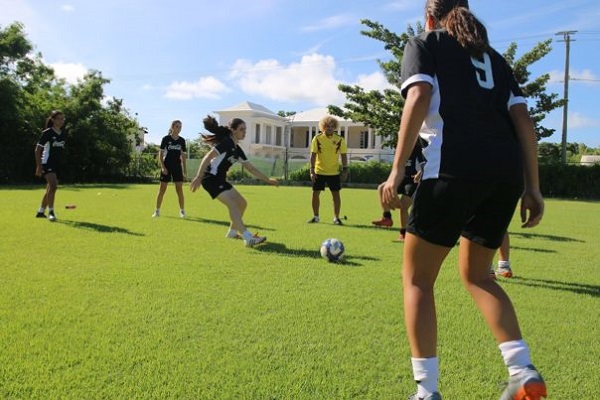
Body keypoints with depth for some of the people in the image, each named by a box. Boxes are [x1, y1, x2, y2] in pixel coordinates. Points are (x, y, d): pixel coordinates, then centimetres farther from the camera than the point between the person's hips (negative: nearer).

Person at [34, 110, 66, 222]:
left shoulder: (62, 134, 11)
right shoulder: (47, 133, -8)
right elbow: (37, 150, -9)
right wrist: (39, 166, -16)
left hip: (57, 165, 7)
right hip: (47, 164, -7)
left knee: (50, 189, 12)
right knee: (53, 186, -22)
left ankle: (41, 212, 24)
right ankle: (51, 212, -16)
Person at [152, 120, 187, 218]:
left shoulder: (182, 140, 5)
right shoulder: (166, 139, -4)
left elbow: (183, 155, 10)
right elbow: (160, 153, -3)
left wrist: (184, 169, 5)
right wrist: (162, 166, -13)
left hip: (177, 167, 2)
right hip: (167, 166, -2)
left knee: (179, 189, -1)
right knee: (162, 189, 2)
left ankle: (182, 211, 7)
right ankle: (157, 211, 11)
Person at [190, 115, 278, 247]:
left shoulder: (237, 150, 14)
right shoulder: (226, 143, -13)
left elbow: (251, 168, 19)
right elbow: (207, 158, -20)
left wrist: (268, 180, 18)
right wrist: (198, 177, -27)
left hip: (220, 180, 10)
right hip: (211, 178, -10)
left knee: (242, 203, 11)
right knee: (232, 204, -22)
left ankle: (232, 232, 27)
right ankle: (248, 238, -29)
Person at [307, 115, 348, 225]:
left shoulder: (340, 139, -4)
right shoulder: (317, 139, -5)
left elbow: (344, 155, -1)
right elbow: (313, 155, -5)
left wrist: (345, 170, -6)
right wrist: (312, 170, -11)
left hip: (334, 172, 0)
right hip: (319, 172, 0)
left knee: (336, 194, 0)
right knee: (315, 193, 2)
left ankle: (336, 218, 11)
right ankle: (315, 216, 17)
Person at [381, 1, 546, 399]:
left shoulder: (423, 43, 14)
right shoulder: (493, 56, 28)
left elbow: (419, 97, -6)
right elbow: (523, 120, 16)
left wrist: (397, 170, -10)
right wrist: (533, 187, 14)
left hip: (455, 169, -6)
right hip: (507, 172, 6)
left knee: (417, 277, 8)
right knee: (476, 274, 23)